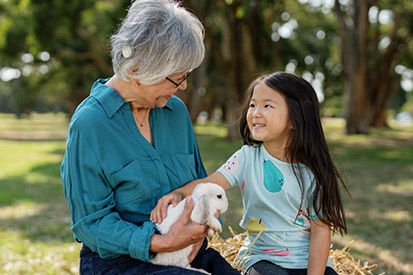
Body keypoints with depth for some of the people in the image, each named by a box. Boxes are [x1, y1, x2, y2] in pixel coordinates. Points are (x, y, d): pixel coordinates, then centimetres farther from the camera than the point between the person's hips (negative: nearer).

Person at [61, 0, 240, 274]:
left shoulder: (177, 110, 7)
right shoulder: (88, 125, -13)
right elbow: (90, 222, -12)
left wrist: (199, 228, -5)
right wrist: (161, 243, -23)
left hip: (186, 251, 6)